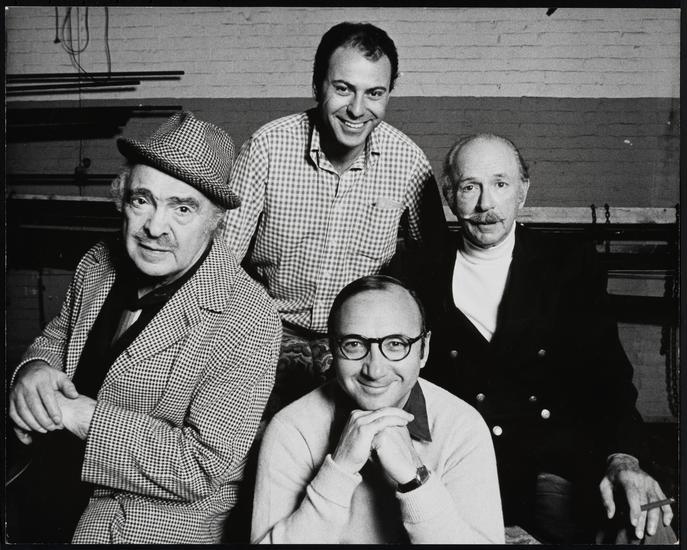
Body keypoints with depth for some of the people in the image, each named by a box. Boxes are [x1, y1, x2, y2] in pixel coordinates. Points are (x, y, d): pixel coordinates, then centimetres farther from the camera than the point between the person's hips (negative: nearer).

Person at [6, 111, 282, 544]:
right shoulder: (98, 264, -4)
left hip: (160, 524, -5)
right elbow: (58, 336, 12)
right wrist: (35, 369, -12)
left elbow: (203, 466, -24)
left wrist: (79, 413, -25)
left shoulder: (251, 323, -24)